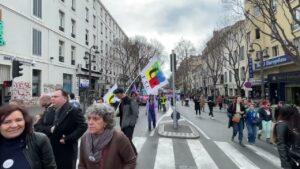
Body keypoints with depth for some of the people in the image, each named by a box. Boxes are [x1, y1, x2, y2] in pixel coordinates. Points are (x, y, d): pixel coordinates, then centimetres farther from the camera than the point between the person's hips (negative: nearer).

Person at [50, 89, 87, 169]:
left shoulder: (74, 111, -16)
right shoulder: (57, 111, 12)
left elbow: (83, 126, -23)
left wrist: (68, 139, -22)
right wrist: (52, 129, 0)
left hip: (67, 151, -8)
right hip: (55, 150, 8)